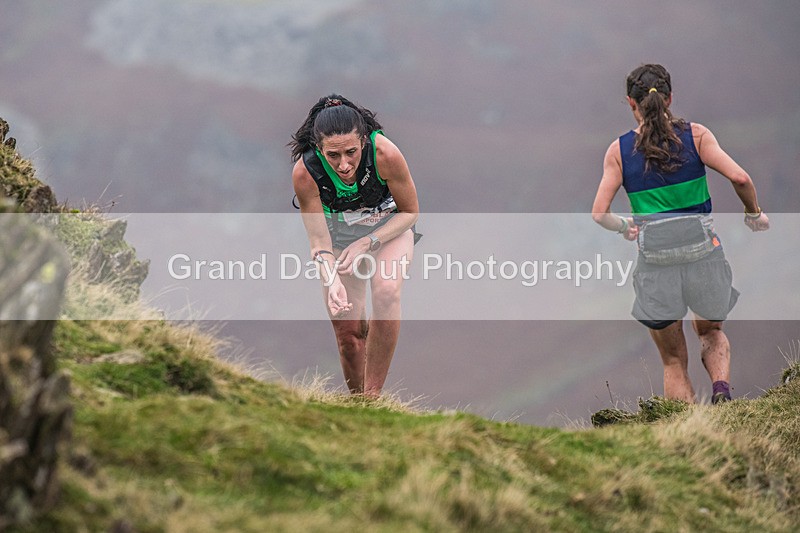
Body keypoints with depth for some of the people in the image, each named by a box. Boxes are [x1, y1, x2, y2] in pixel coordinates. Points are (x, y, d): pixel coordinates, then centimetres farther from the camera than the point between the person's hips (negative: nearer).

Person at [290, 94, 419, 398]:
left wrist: (367, 243, -27)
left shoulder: (385, 154, -33)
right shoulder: (305, 172, -30)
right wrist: (332, 280, -40)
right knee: (348, 330, -6)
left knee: (386, 291, -30)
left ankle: (373, 395, -24)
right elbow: (319, 241, -21)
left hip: (390, 227, -1)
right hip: (341, 234, 1)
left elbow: (410, 212, -16)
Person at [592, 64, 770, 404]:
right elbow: (740, 178, -12)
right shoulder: (696, 135, -1)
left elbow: (599, 214, -5)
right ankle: (721, 386, -1)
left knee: (673, 360, 15)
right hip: (703, 250, 0)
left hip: (656, 259, 0)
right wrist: (754, 214, 7)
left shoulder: (619, 151, 1)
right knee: (711, 332, 27)